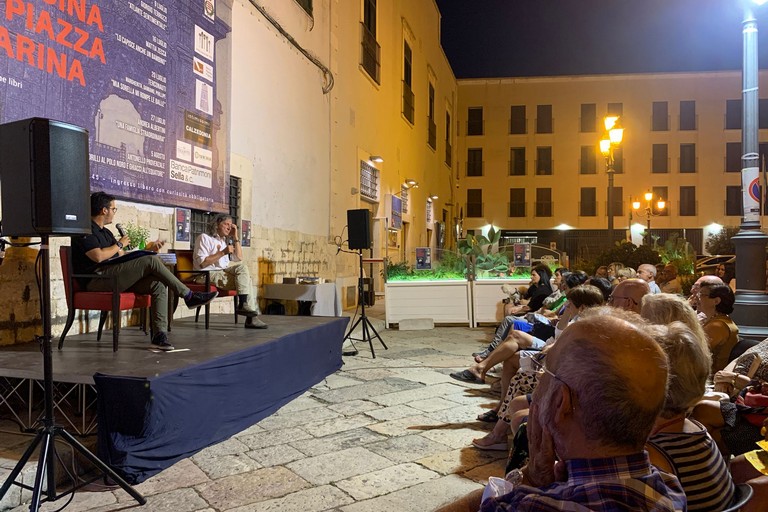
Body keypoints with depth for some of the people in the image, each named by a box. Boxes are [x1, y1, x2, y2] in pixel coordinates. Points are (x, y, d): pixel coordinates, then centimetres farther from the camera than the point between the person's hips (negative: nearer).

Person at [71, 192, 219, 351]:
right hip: (96, 279, -9)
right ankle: (189, 296, -13)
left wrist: (148, 249, 18)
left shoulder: (105, 232, 26)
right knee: (151, 261, -21)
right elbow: (98, 256, -21)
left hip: (114, 278, 9)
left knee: (158, 284, -13)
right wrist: (119, 244, -5)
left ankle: (159, 335, -20)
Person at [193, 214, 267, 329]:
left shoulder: (225, 240, 21)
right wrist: (223, 252, -17)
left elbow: (239, 258, 14)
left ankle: (245, 306, -22)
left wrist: (235, 237, 9)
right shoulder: (204, 238, -2)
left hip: (223, 272, 7)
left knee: (242, 267, -20)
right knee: (244, 280, -21)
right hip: (207, 275, -7)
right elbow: (202, 263, -14)